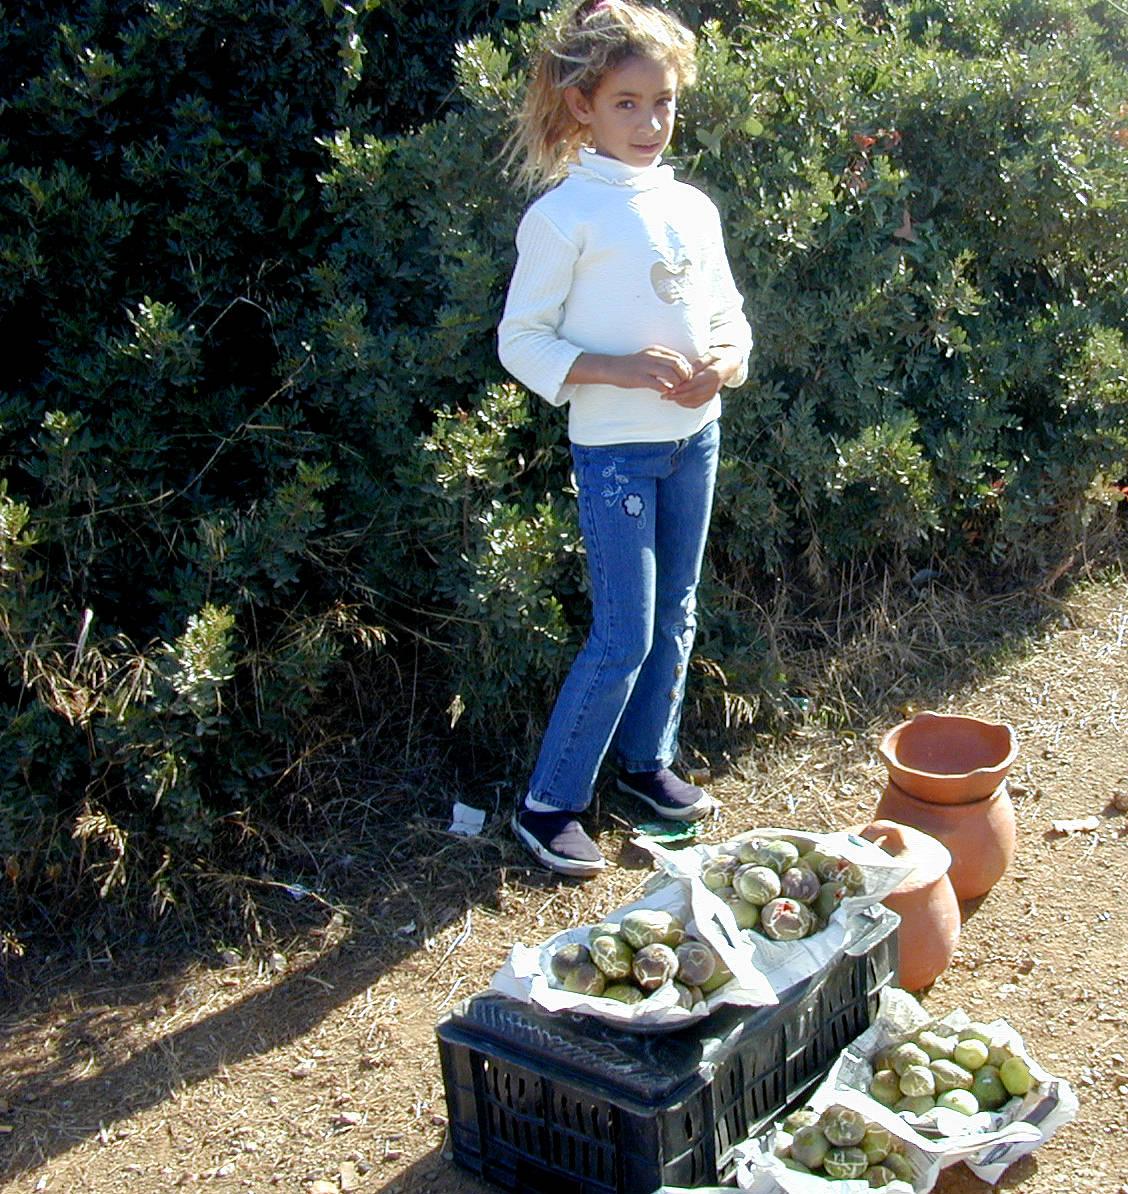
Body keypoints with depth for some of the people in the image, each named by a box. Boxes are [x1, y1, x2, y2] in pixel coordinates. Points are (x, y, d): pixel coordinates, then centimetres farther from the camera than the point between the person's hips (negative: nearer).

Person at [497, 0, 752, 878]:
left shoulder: (693, 208, 7)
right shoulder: (564, 214, -11)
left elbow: (731, 316, 14)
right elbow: (521, 340, -11)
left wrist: (722, 363, -9)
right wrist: (621, 370, -22)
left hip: (696, 436, 6)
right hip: (614, 447, -6)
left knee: (676, 615, 15)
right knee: (624, 637, -5)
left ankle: (648, 759, 35)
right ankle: (549, 804, 9)